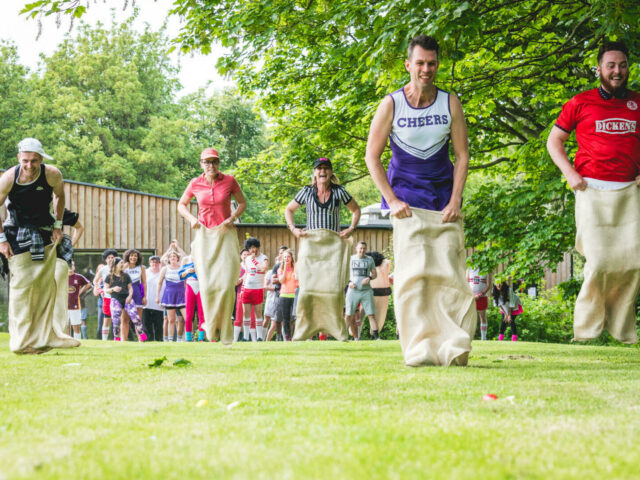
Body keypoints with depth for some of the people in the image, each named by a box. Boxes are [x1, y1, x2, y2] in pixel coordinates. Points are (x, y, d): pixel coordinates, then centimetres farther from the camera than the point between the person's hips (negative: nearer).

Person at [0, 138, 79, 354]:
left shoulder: (52, 175, -15)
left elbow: (59, 196, 7)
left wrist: (57, 226, 3)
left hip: (45, 234, 3)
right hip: (18, 234, -3)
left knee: (47, 285, 3)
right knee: (21, 285, -7)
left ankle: (46, 336, 10)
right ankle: (21, 341, -2)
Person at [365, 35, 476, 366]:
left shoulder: (450, 103, 3)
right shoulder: (391, 104, -2)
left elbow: (462, 155, 6)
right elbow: (372, 157, 1)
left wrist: (455, 201, -3)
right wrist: (392, 201, -7)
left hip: (443, 198, 2)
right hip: (406, 197, -2)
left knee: (449, 273, -5)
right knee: (412, 273, -11)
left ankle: (452, 347, -5)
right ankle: (418, 348, -11)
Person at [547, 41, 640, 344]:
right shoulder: (581, 103, 7)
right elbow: (554, 140, 13)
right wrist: (570, 174, 0)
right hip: (593, 191, -2)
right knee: (599, 261, -9)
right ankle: (587, 329, 3)